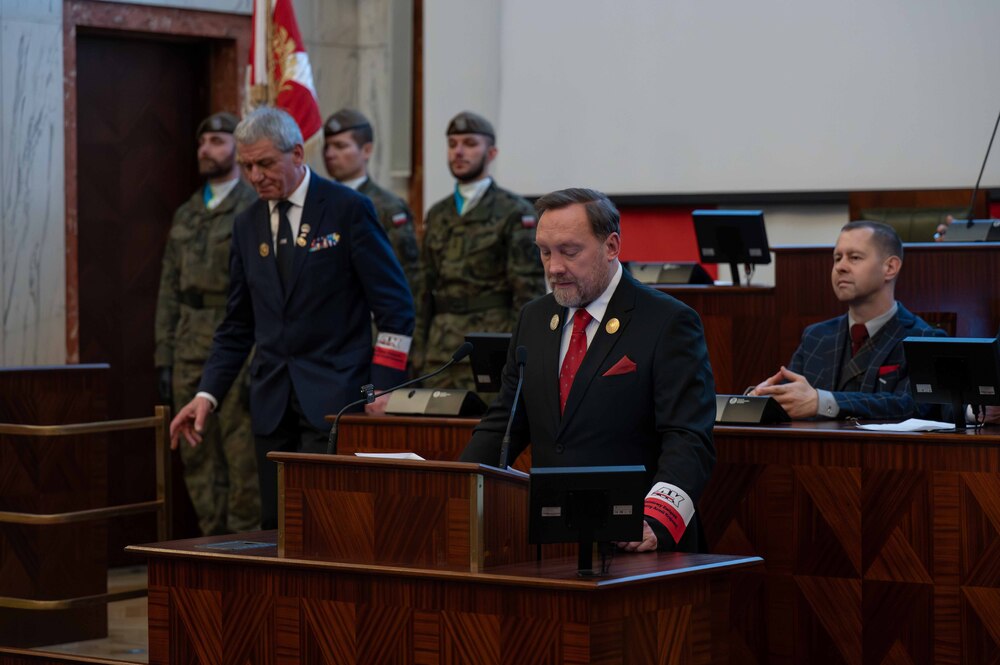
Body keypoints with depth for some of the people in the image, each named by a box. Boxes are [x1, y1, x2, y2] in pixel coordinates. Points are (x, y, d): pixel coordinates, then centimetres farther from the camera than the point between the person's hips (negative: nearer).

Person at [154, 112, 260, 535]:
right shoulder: (185, 214, 16)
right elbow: (169, 290, 16)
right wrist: (163, 357, 9)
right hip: (190, 349, 6)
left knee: (243, 454, -5)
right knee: (197, 457, 6)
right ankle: (213, 543, 13)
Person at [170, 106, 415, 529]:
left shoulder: (348, 210, -3)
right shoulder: (247, 225, 13)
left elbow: (395, 308, -4)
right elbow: (238, 325, 17)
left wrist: (382, 390, -11)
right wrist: (207, 394, 5)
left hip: (333, 398, -5)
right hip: (272, 401, 5)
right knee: (277, 525, 4)